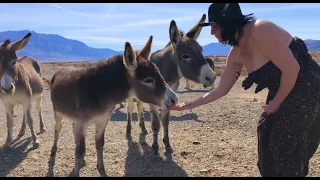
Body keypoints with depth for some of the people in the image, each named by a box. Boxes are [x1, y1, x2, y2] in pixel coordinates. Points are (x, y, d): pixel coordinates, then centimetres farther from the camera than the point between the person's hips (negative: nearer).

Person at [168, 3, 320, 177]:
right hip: (281, 93, 8)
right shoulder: (235, 54, 0)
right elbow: (220, 90, 6)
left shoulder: (260, 30, -26)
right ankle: (271, 172, 36)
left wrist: (276, 102, -13)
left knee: (287, 146, 0)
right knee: (266, 135, 15)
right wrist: (188, 105, 7)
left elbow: (292, 69, -25)